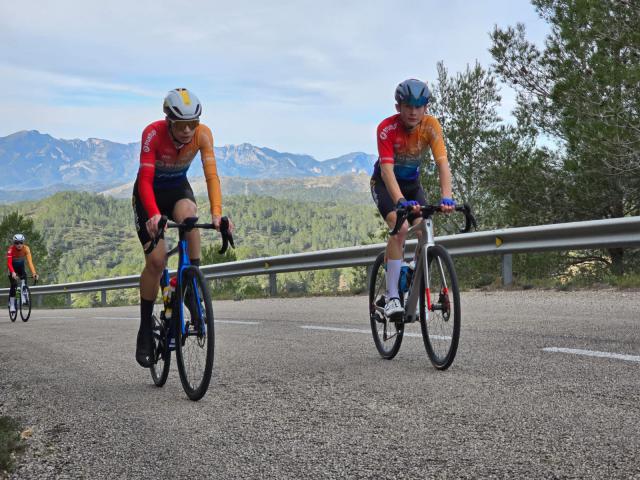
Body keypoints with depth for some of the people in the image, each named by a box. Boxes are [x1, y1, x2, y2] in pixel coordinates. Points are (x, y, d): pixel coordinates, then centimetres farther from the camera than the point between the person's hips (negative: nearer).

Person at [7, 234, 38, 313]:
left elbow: (30, 261, -34)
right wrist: (13, 273, -55)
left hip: (21, 266, 2)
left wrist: (34, 273, -47)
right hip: (13, 267, -2)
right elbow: (9, 263, -38)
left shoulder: (26, 249, -26)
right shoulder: (11, 249, -31)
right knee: (14, 285, -17)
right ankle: (12, 305, -12)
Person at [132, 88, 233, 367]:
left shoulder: (203, 134, -23)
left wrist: (216, 213, -45)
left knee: (188, 216, -36)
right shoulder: (153, 134, -30)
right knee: (156, 260, -16)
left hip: (178, 188, 2)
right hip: (150, 192, -2)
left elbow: (211, 175, -30)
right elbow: (145, 180, -36)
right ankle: (145, 330, -2)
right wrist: (154, 215, -52)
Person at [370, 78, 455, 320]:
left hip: (412, 183, 4)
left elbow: (442, 162, -29)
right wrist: (401, 201, -53)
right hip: (385, 183, -4)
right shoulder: (387, 128, -28)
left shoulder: (431, 125, -20)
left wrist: (446, 197, -45)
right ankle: (392, 297, -25)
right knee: (401, 227, -27)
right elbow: (387, 169, -37)